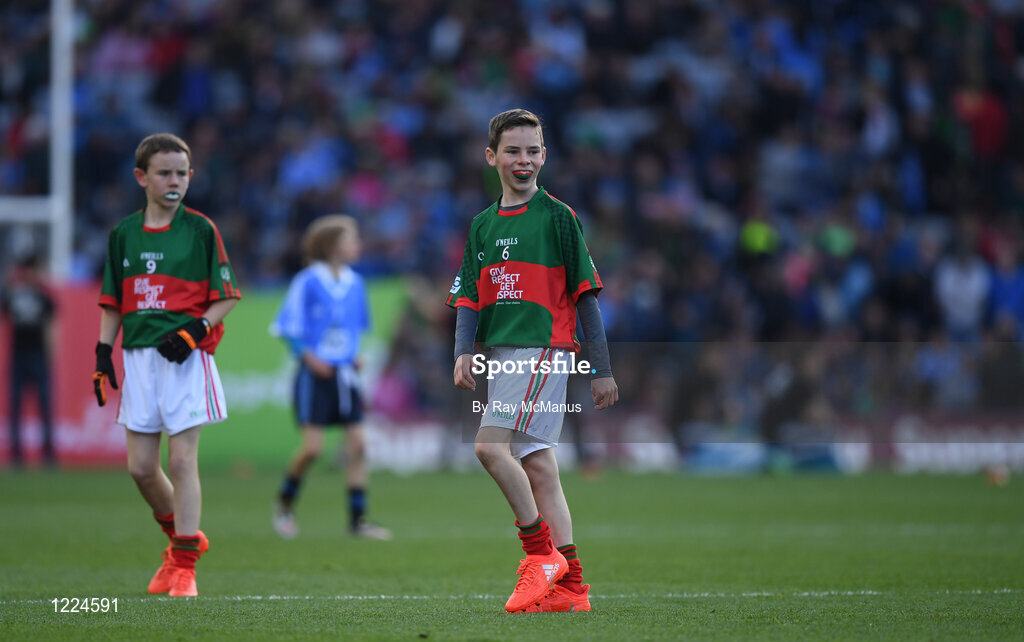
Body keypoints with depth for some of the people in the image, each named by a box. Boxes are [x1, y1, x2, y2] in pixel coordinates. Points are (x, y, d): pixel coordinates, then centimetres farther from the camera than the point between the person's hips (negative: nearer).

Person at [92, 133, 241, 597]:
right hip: (139, 358, 4)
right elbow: (112, 302, 17)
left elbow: (226, 297, 1)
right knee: (140, 467, 4)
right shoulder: (124, 233, 10)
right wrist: (103, 354, 8)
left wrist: (195, 330, -14)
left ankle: (185, 564, -3)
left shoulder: (200, 230, -1)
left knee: (182, 460, -9)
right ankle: (181, 536, 27)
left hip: (187, 359, -4)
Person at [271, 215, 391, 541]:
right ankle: (285, 502, 15)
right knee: (313, 446, -11)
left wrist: (355, 354, 7)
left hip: (344, 375, 6)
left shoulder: (354, 284, 8)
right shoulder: (308, 282, -9)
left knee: (358, 443, -4)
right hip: (315, 375, -6)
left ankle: (358, 519, 0)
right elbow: (286, 327, -5)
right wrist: (309, 357, -14)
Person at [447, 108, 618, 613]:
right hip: (501, 354, 6)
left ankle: (541, 550, -10)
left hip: (543, 348, -6)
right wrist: (464, 352, -4)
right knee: (536, 464, 4)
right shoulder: (482, 225, 16)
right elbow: (468, 298, 14)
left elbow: (585, 294, -1)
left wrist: (602, 369, -2)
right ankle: (570, 586, 5)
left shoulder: (557, 216, 0)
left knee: (491, 444, -21)